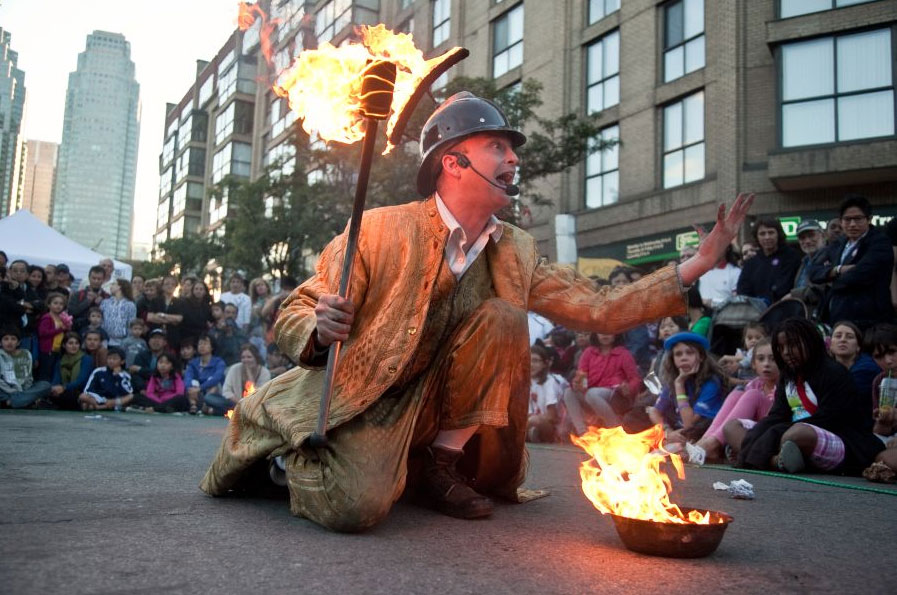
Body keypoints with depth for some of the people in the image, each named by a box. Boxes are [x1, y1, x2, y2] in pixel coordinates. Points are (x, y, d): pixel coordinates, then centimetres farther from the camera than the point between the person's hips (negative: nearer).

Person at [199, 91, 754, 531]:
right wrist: (320, 330, -36)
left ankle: (442, 461, -3)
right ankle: (284, 454, 3)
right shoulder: (380, 230, -17)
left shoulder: (515, 253, -1)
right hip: (350, 397, -5)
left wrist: (697, 265, -12)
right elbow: (293, 315, -12)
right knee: (358, 505, -33)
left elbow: (600, 310, -4)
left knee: (503, 317, -16)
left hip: (428, 399, 5)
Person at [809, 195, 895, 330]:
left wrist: (831, 276, 1)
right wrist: (838, 270, -10)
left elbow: (860, 275, -17)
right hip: (835, 320, 7)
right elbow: (814, 271, 8)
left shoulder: (880, 243, -3)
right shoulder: (838, 246, 18)